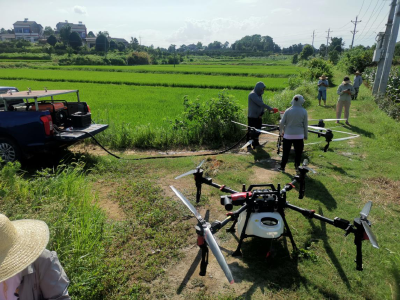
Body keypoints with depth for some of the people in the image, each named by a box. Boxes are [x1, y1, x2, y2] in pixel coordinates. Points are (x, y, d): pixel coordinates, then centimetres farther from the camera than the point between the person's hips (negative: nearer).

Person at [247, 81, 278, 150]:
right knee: (251, 131, -2)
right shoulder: (252, 95, -17)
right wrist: (271, 109, -26)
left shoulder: (259, 95, 11)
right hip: (252, 117, -8)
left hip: (258, 117, 8)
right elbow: (261, 104, -25)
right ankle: (248, 145, 7)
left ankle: (256, 143, 28)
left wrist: (262, 112, -6)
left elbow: (262, 104, 12)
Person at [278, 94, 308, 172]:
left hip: (288, 135, 0)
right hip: (299, 135, 0)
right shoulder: (304, 111, -4)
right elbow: (305, 125, 1)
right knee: (298, 152, 12)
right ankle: (297, 167, 22)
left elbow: (282, 123, -3)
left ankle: (282, 167, 14)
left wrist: (281, 131, 14)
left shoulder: (288, 111, -5)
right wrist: (306, 135, 12)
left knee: (286, 151, 8)